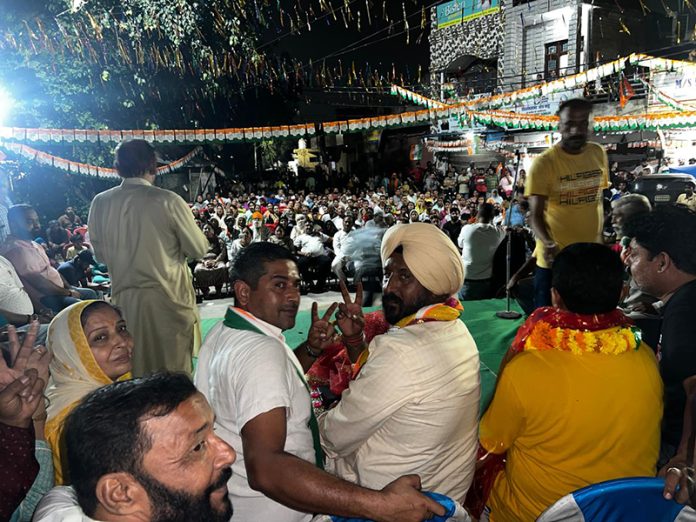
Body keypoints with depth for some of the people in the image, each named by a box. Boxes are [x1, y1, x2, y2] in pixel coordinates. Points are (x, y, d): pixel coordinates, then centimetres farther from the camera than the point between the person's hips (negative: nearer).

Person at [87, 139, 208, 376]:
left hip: (124, 300, 4)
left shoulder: (100, 203, -2)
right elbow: (199, 250, -6)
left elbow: (100, 254, 9)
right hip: (167, 297, -4)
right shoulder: (167, 201, -14)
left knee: (132, 371, 17)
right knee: (174, 369, 9)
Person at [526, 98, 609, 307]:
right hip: (555, 260, -5)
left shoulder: (598, 154, 2)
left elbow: (598, 199, 14)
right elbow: (535, 214, -16)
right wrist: (547, 243, -34)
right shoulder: (543, 163, -14)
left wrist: (600, 239, 16)